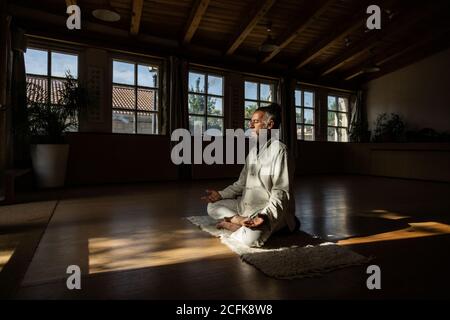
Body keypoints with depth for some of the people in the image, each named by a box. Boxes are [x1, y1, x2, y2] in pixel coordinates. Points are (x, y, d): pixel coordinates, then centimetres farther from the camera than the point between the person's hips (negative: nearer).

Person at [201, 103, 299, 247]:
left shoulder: (278, 149, -14)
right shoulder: (253, 151, 12)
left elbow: (281, 191, -18)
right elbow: (242, 183, 17)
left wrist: (266, 215, -31)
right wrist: (221, 194, 6)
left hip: (270, 209, -9)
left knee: (250, 238, -36)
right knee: (213, 206, 3)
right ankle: (244, 222, -12)